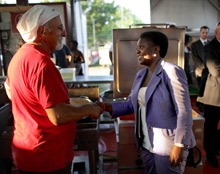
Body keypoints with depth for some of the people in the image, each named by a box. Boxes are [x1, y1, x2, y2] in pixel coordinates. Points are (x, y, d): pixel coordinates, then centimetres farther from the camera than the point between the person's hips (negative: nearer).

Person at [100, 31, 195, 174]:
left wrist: (179, 146, -20)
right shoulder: (140, 75, 7)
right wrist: (106, 107, -6)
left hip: (168, 145, -7)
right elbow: (130, 104, 9)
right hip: (147, 143, 7)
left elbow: (184, 112, -18)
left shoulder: (171, 72, -16)